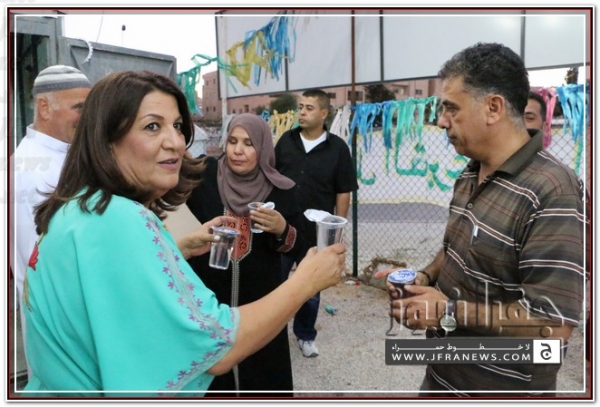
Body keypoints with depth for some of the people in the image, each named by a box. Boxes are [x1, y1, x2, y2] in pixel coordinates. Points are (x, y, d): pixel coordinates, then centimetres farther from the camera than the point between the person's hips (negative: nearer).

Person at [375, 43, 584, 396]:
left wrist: (450, 312, -22)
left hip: (503, 387, -7)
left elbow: (553, 324, -28)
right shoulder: (470, 174, 3)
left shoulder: (552, 192, -25)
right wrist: (426, 278, -3)